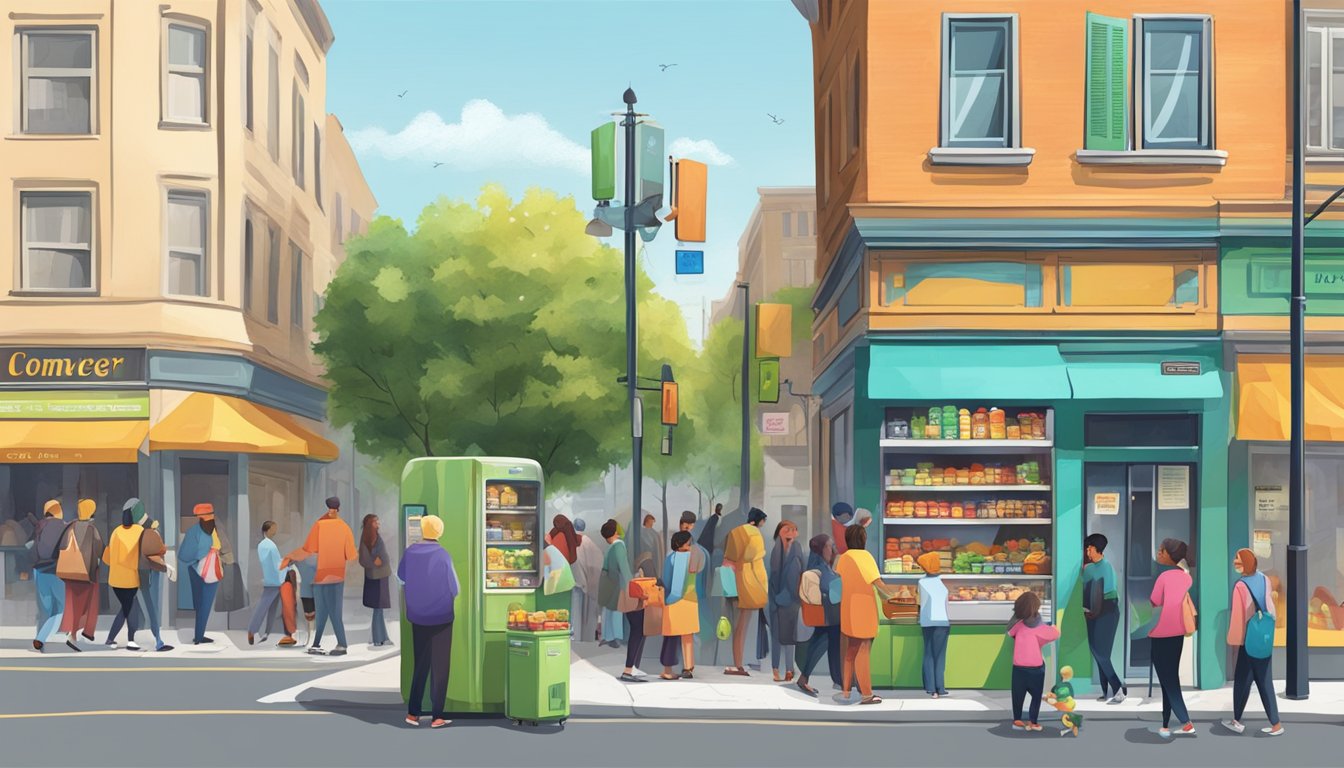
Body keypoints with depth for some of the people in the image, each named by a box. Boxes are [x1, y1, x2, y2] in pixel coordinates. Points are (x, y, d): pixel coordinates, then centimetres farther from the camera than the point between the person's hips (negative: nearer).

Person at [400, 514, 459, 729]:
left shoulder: (410, 552, -6)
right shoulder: (442, 555, -16)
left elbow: (401, 576, 11)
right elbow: (454, 588, -10)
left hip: (417, 617, 4)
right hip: (441, 618, -3)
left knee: (420, 664, 16)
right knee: (440, 666, 5)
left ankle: (413, 712, 16)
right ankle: (437, 716, 4)